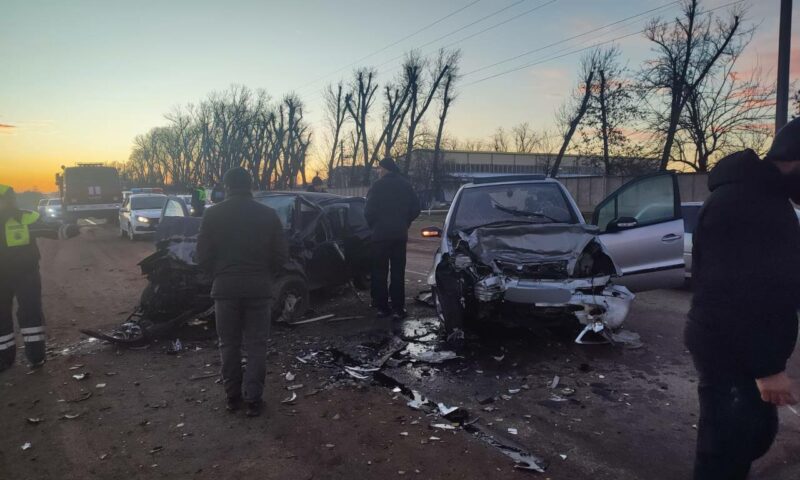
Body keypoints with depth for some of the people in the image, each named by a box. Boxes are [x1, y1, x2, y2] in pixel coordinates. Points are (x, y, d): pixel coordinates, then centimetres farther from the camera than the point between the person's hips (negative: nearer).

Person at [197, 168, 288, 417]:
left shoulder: (213, 214, -3)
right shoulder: (268, 214, 0)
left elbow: (203, 255, -3)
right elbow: (281, 255, 0)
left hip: (225, 287, 0)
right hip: (259, 288, 0)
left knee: (229, 345, 14)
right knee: (256, 346, 8)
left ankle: (233, 396, 22)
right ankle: (253, 399, 9)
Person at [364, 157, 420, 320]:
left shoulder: (378, 186, -10)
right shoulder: (406, 185, 3)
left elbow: (369, 211, -12)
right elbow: (415, 208, 6)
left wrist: (374, 226, 5)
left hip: (381, 234, -3)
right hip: (400, 234, 3)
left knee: (380, 272, 7)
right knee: (398, 272, 6)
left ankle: (382, 307, 9)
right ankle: (398, 308, 2)